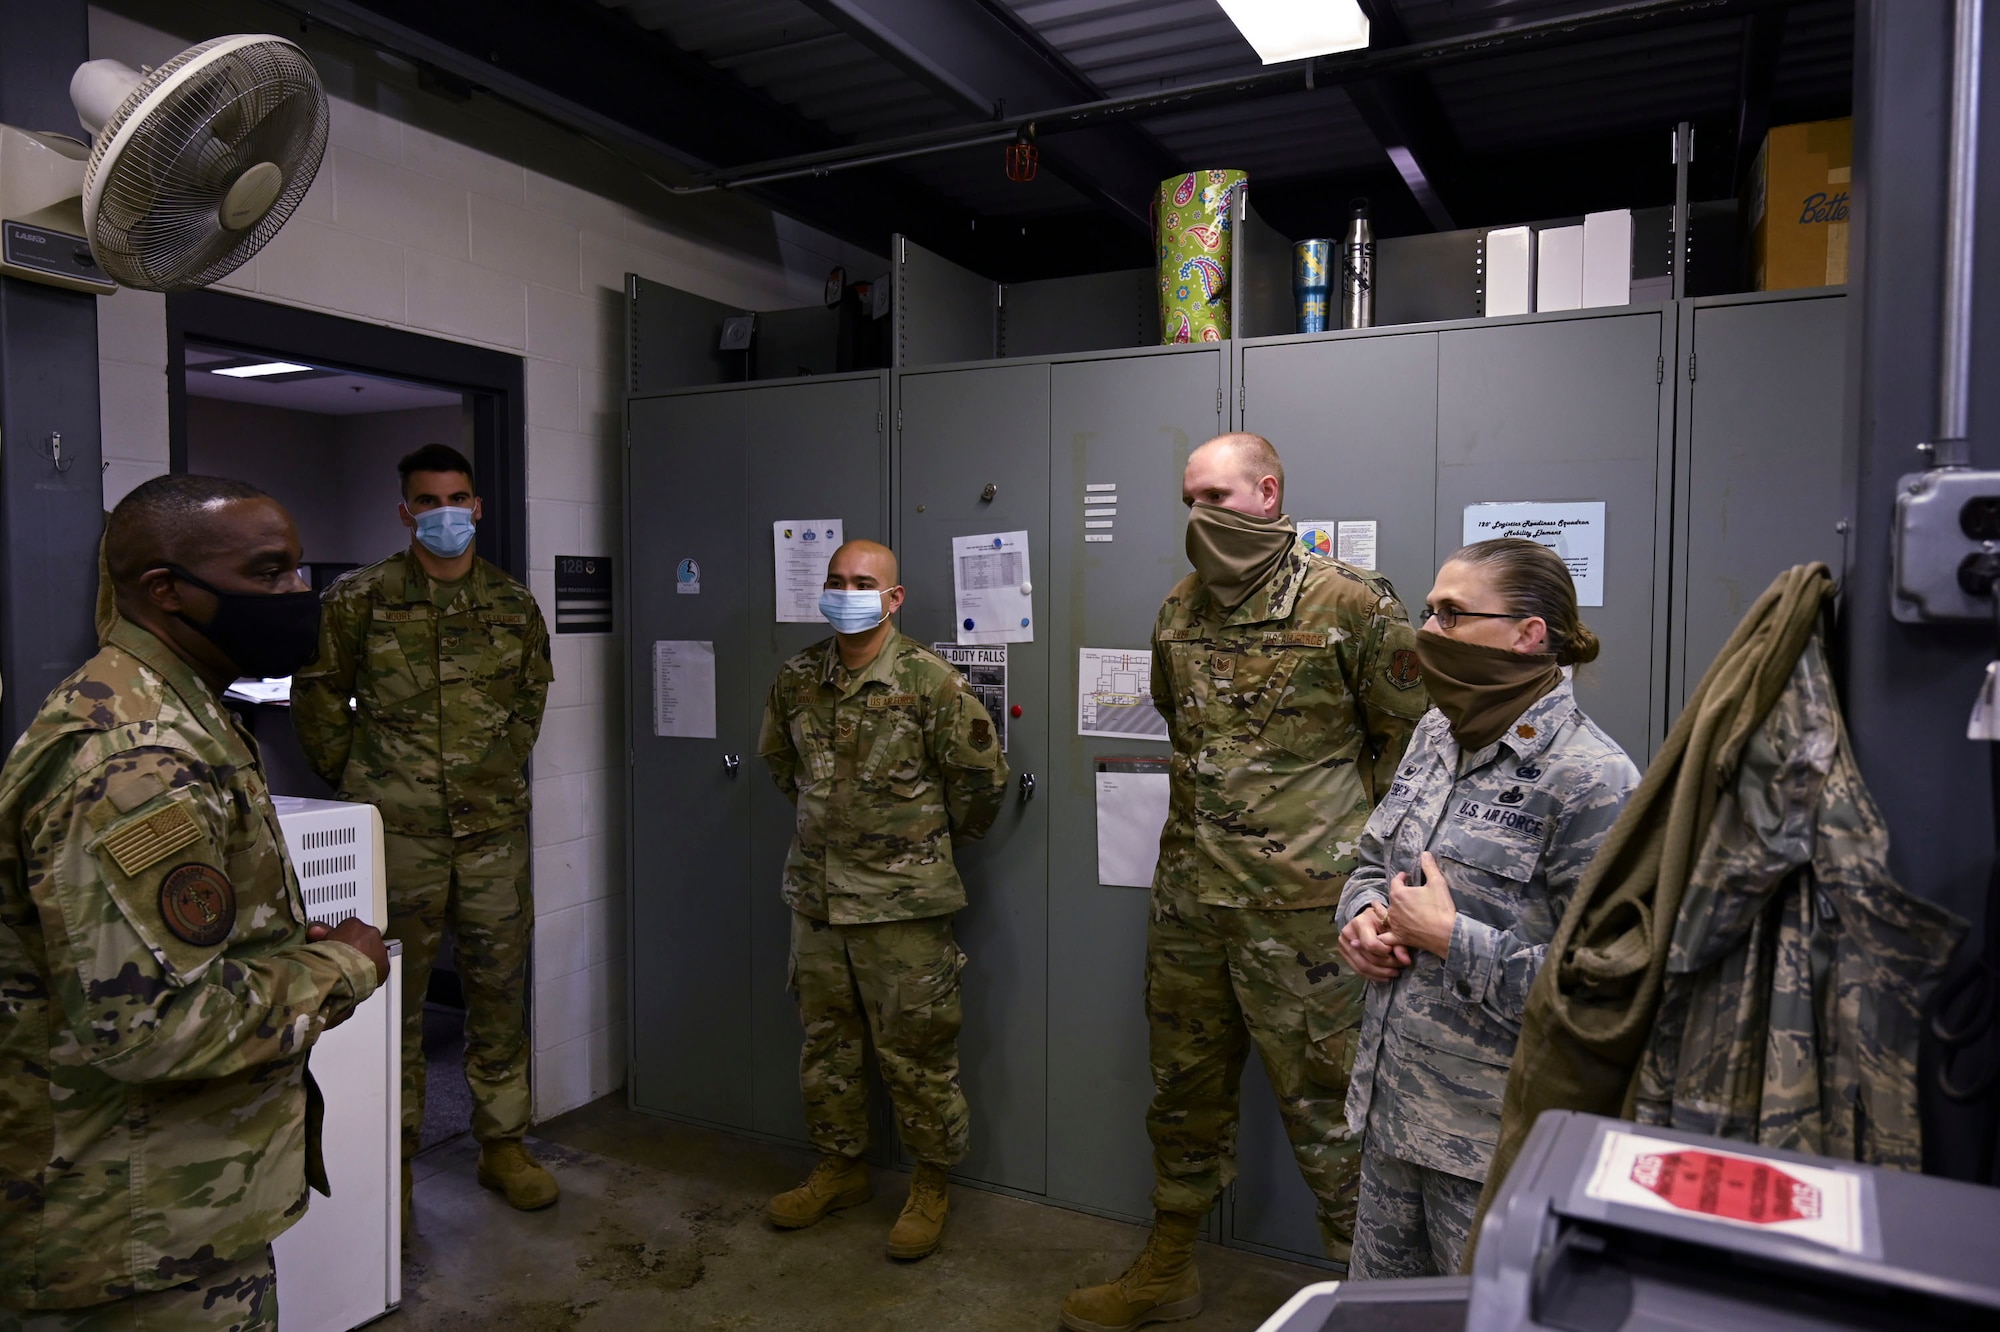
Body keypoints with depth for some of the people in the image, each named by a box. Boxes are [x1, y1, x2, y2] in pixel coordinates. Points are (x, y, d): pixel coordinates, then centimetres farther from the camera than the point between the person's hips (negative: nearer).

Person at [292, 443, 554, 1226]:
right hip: (397, 831, -2)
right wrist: (354, 779, 5)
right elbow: (317, 693, 6)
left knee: (500, 986, 9)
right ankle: (393, 1155, 23)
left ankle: (502, 1144, 24)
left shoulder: (513, 604, 8)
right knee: (395, 992, 6)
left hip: (493, 825, 3)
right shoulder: (360, 599, 0)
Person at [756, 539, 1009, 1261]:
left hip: (902, 903, -5)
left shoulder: (929, 681, -12)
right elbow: (778, 756, 22)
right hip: (816, 895, 5)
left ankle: (931, 1186, 23)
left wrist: (934, 844, 5)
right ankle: (839, 1168, 35)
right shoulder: (797, 678, 3)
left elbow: (981, 776, -6)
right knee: (826, 1041, 17)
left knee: (915, 1051, 4)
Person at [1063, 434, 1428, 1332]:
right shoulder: (1178, 611, 9)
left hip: (1298, 904, -6)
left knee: (1324, 1102, 3)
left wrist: (1335, 833, 1)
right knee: (1184, 1089, 19)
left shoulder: (1351, 605, -9)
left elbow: (1409, 738, -2)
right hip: (1186, 893, 6)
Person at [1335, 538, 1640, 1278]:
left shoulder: (1590, 779, -20)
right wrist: (1365, 917, -3)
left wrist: (1449, 938, -20)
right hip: (1392, 1107, 8)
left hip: (1497, 1141, -8)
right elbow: (1374, 860, 17)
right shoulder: (1438, 734, 5)